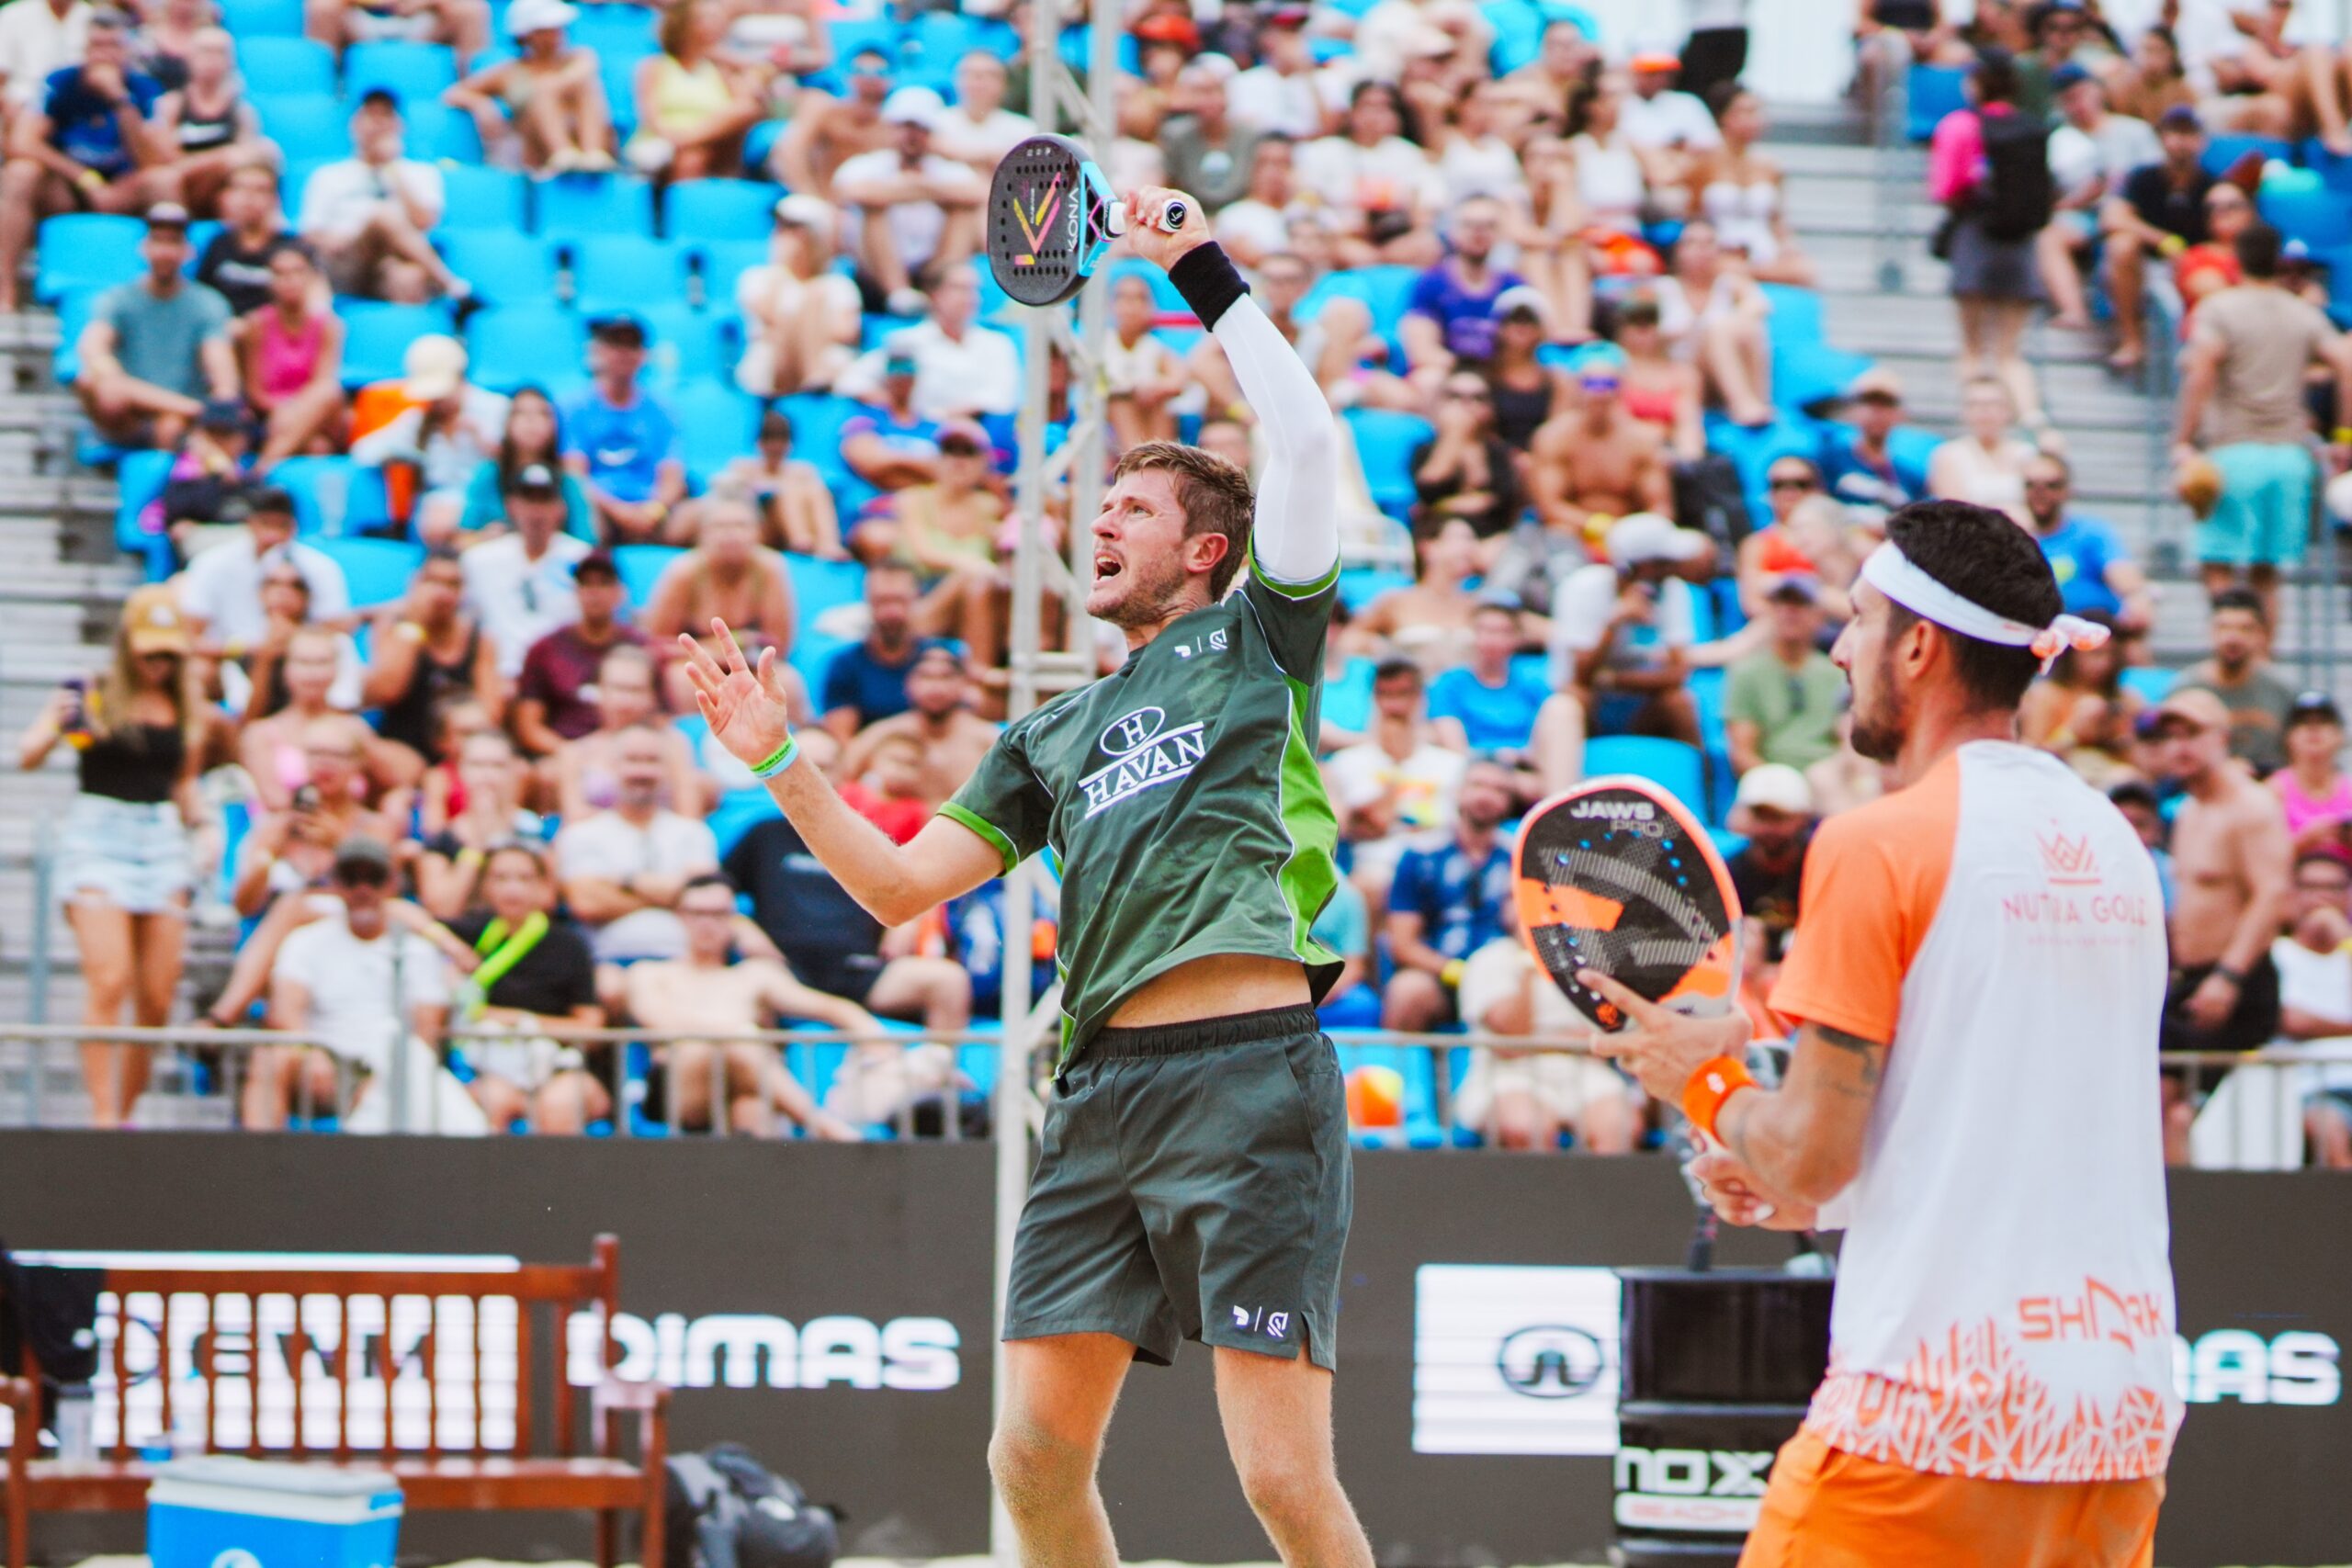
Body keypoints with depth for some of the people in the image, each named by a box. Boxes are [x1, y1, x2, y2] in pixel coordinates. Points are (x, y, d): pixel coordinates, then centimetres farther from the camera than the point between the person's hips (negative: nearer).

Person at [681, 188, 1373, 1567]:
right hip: (1102, 1082, 6)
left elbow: (1308, 439, -2)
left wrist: (1203, 272, 2)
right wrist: (786, 764, 12)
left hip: (1248, 1075, -6)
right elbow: (899, 888, 22)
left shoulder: (1258, 637, 11)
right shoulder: (1055, 735, 26)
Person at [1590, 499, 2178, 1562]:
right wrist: (1814, 1190, 22)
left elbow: (1813, 1152, -10)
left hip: (1929, 1417, -7)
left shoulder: (1874, 846, -9)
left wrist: (1705, 1085, 10)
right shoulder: (2114, 844, 12)